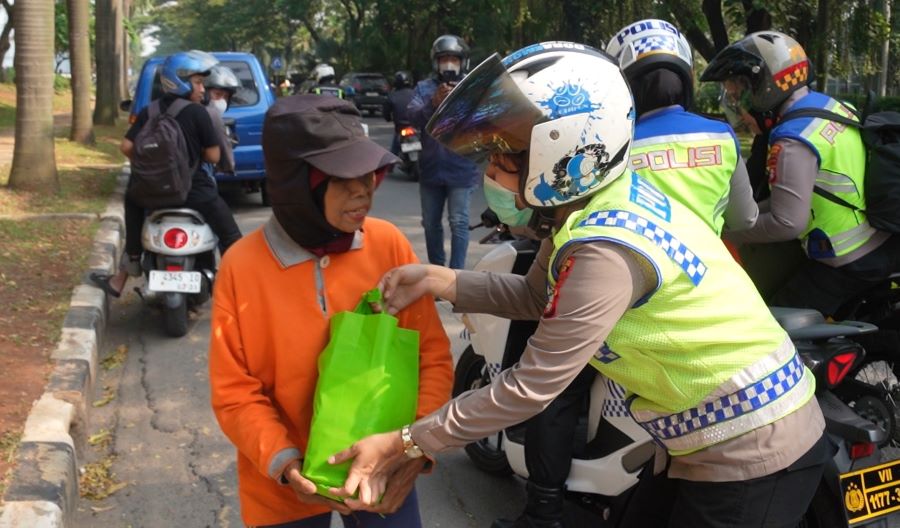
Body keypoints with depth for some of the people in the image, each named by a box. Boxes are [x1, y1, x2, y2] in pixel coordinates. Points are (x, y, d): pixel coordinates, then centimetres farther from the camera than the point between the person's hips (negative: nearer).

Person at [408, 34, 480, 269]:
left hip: (461, 170, -3)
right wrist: (433, 104, -28)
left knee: (458, 223, -5)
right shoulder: (424, 87, 7)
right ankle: (436, 269, 28)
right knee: (431, 224, 13)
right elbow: (413, 116, -9)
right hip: (431, 170, 3)